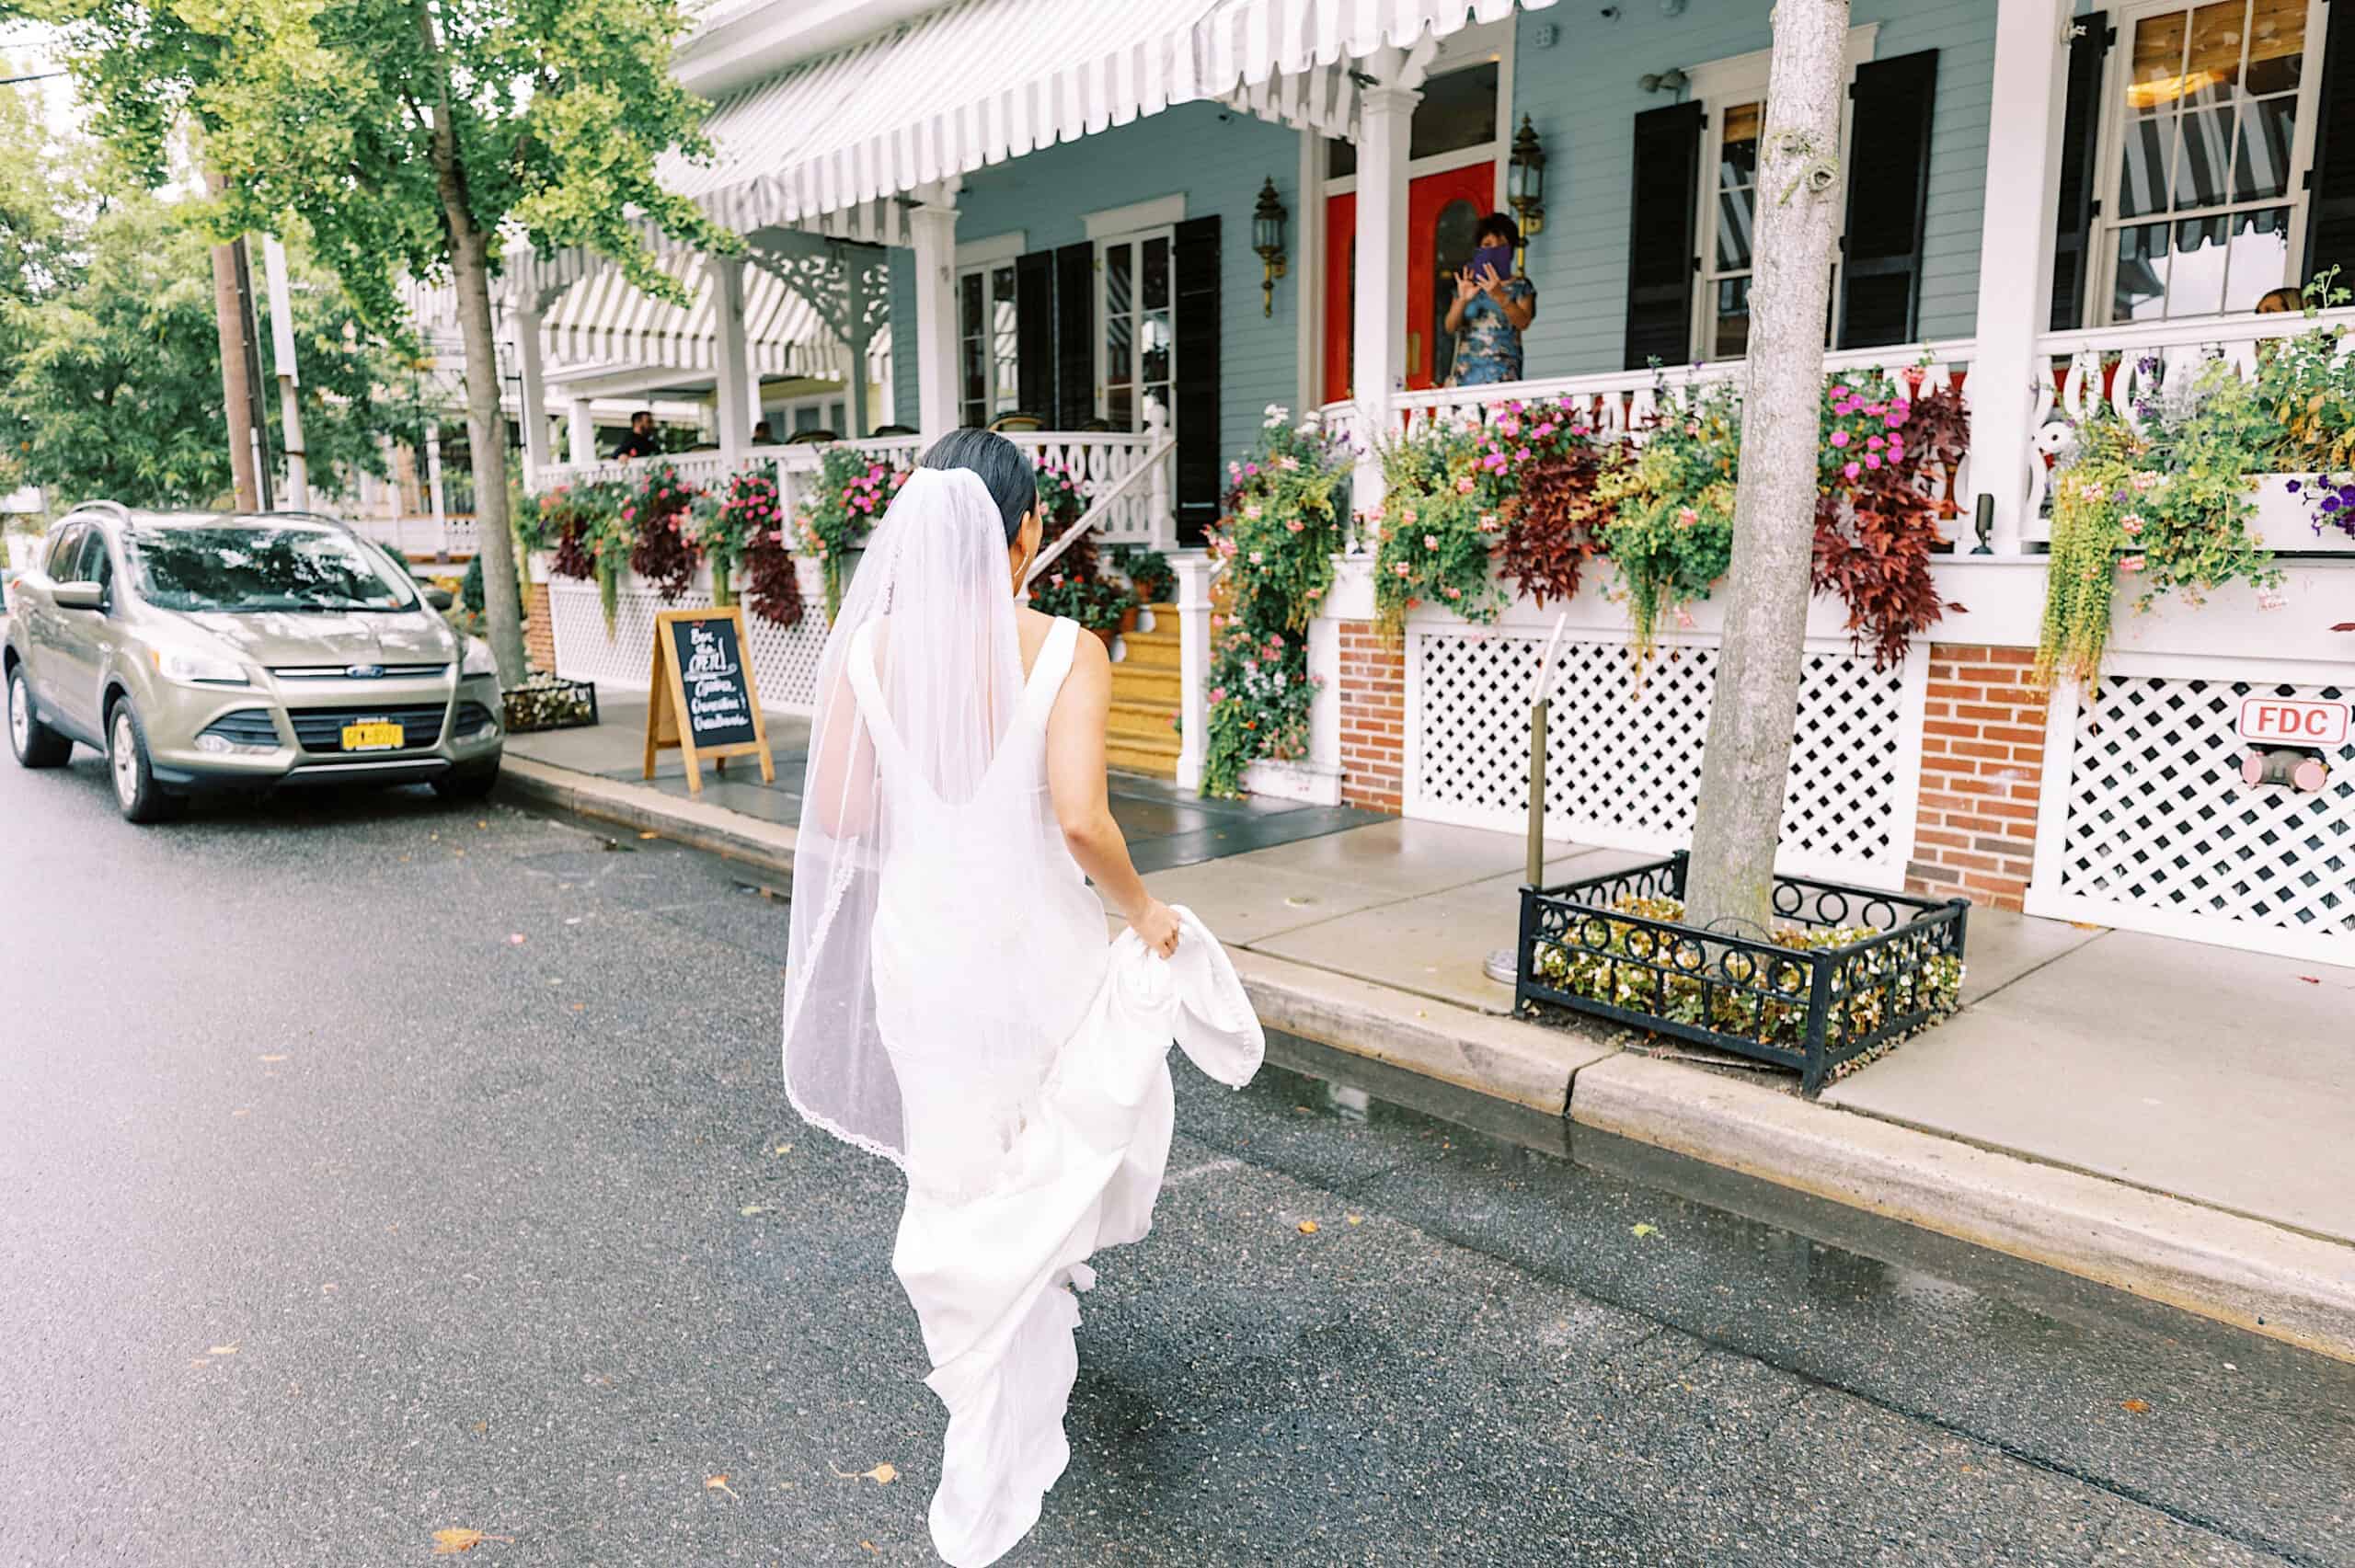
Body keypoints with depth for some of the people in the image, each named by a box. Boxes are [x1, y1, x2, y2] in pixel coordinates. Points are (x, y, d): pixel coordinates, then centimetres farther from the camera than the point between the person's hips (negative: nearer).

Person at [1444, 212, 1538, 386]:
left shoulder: (1521, 286, 9)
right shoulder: (1469, 285, 16)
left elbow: (1523, 323, -8)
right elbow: (1450, 328, 4)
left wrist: (1499, 296, -23)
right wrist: (1463, 300, -15)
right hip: (1466, 370, 2)